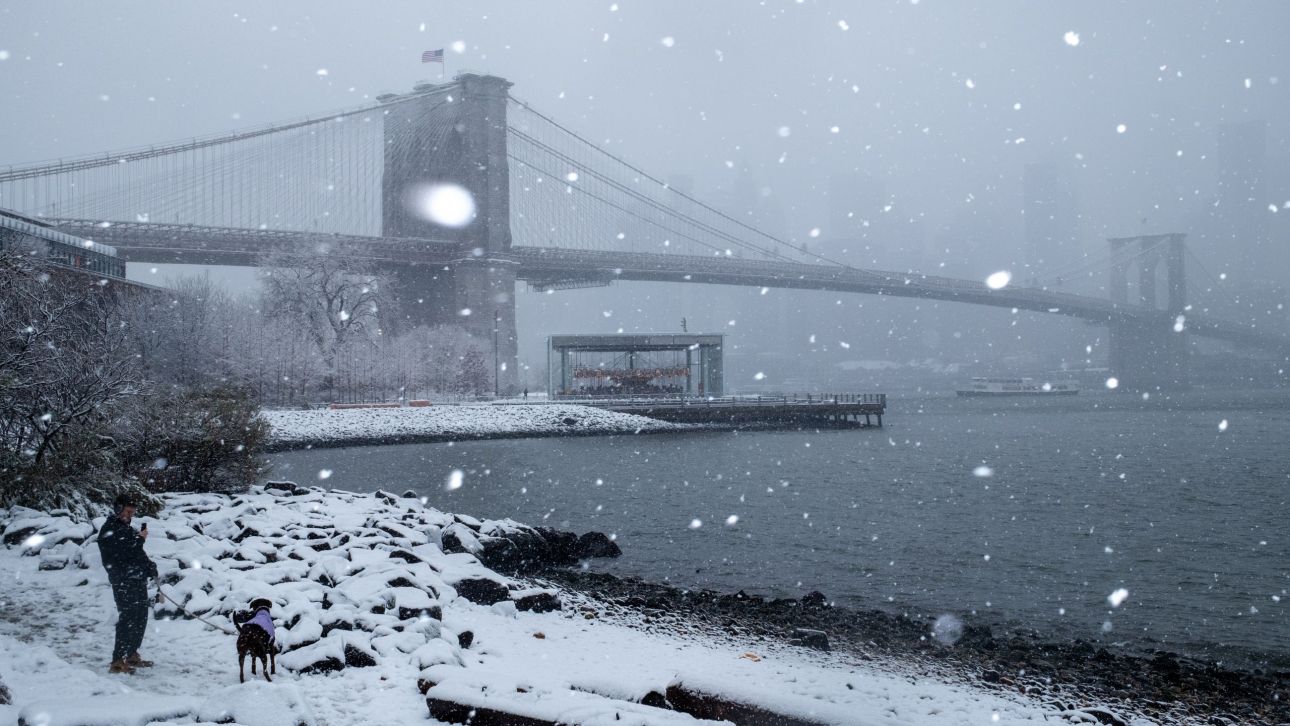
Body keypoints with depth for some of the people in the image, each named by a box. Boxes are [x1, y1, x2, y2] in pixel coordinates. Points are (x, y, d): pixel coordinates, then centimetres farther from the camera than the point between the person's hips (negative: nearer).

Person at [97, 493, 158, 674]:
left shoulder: (126, 528, 19)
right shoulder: (109, 530, -10)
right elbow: (123, 554, -21)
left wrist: (150, 567, 10)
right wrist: (139, 539, -13)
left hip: (138, 579, 9)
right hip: (123, 582, -9)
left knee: (140, 618, 13)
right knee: (127, 620, -13)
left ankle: (131, 655, 25)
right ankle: (118, 662, -11)